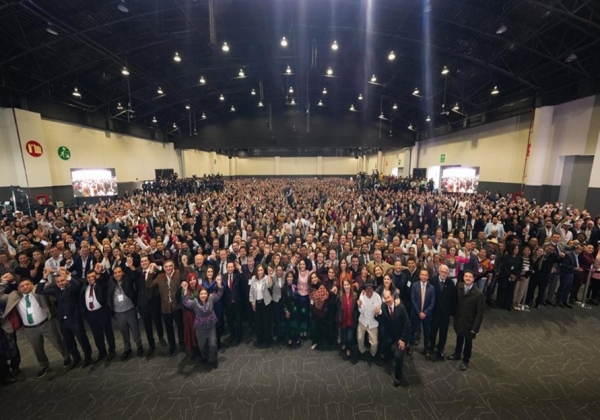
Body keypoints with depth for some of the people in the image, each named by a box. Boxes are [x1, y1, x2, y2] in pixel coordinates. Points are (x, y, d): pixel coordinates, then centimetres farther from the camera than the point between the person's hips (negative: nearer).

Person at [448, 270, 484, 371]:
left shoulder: (478, 293, -23)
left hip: (470, 323, -3)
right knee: (459, 338, 23)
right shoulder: (459, 287, -11)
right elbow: (456, 302, -2)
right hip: (459, 320, 3)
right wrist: (455, 316, 0)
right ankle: (457, 354, 47)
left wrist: (475, 327, -14)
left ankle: (465, 360, 40)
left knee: (468, 342, 18)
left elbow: (479, 313, -16)